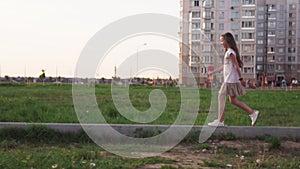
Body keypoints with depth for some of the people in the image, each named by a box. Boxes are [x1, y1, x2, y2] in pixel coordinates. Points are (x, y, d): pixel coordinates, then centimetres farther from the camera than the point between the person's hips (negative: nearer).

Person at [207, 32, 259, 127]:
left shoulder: (230, 52, -12)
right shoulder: (228, 52, 18)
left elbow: (236, 66, -17)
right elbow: (224, 66, 23)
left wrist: (241, 79, -20)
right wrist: (213, 72, 25)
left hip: (230, 80, -10)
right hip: (229, 80, 10)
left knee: (221, 97, -4)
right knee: (233, 100, 11)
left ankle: (220, 121, 1)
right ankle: (253, 113, 13)